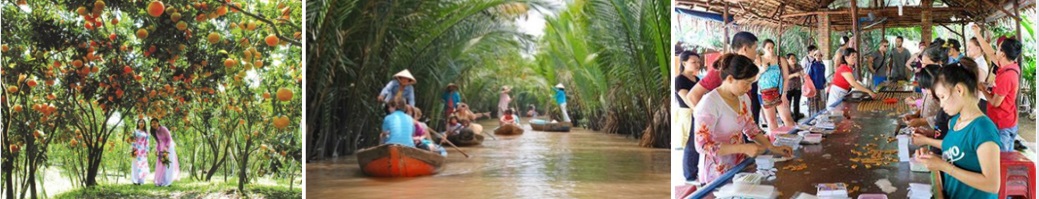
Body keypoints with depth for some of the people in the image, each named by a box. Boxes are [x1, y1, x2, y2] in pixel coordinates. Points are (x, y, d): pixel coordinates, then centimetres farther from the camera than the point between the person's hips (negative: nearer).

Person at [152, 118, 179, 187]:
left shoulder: (163, 129, -19)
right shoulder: (155, 132, 2)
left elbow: (169, 139, -17)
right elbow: (157, 142, 11)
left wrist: (166, 148, -24)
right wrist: (156, 150, 0)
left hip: (169, 147, -6)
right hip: (161, 148, 6)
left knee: (168, 164, -6)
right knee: (161, 165, 4)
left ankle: (167, 182, -3)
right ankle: (160, 181, 9)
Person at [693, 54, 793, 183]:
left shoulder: (743, 98, 3)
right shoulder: (709, 103, -21)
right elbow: (703, 145, -24)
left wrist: (773, 148, 5)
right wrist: (744, 148, -27)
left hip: (740, 167, 7)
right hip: (717, 173, -7)